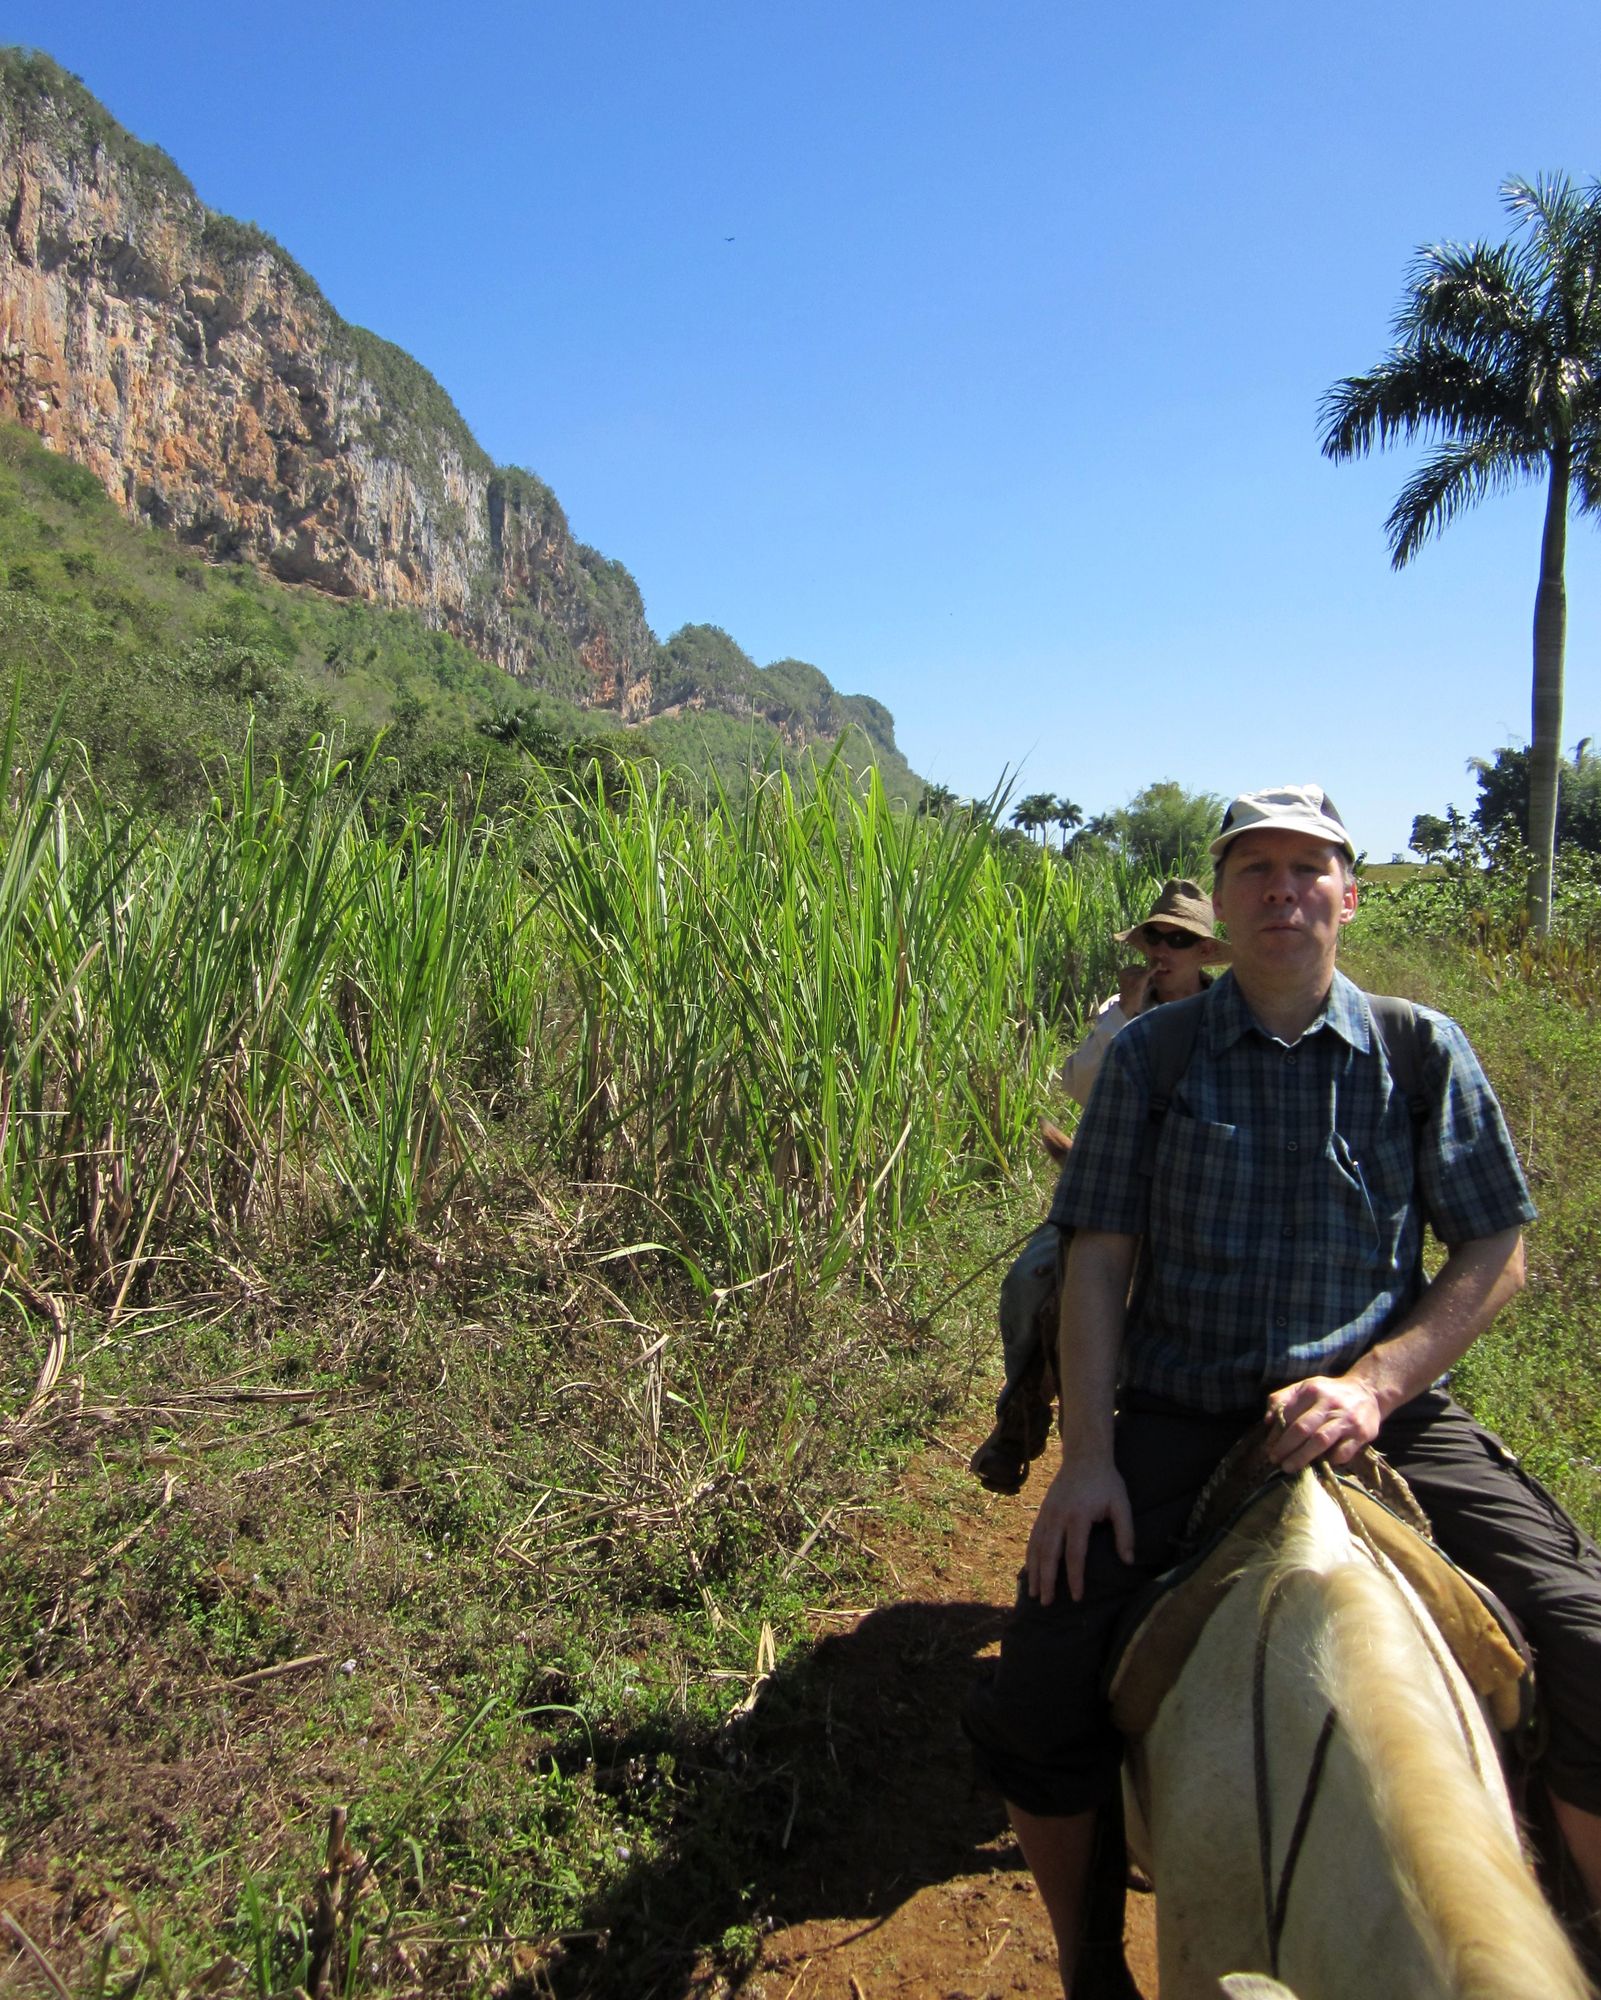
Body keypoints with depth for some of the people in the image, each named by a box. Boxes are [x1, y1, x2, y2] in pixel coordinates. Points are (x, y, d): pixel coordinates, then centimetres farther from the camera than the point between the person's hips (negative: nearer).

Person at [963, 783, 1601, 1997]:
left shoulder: (1423, 1053, 5)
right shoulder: (1149, 1056, 4)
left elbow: (1498, 1256, 4)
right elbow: (1098, 1263, 2)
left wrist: (1371, 1386, -12)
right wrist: (1088, 1456, -8)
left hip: (1388, 1418, 1)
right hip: (1182, 1425, 0)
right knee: (1038, 1692, -13)